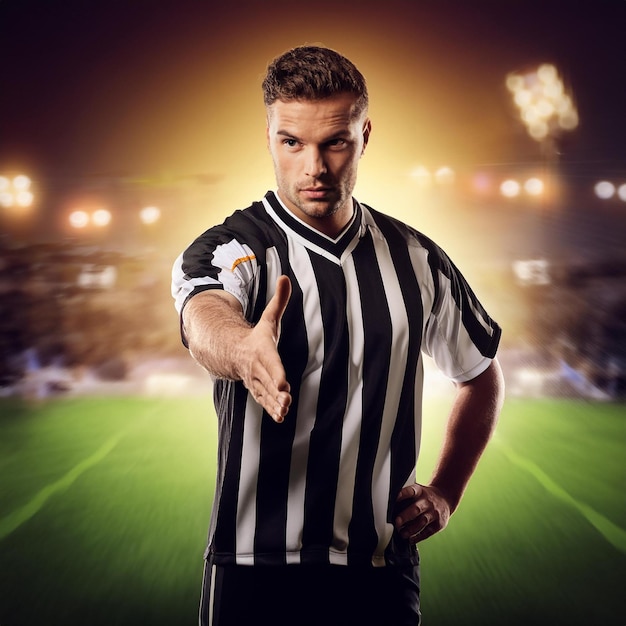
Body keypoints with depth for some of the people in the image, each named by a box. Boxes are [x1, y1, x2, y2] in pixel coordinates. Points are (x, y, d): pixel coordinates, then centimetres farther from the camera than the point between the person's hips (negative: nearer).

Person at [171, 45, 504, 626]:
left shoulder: (417, 259, 3)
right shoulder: (229, 249, -9)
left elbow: (482, 373, 18)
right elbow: (205, 319, -33)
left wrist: (444, 493, 7)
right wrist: (241, 348, -56)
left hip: (385, 573, 3)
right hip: (258, 575, -3)